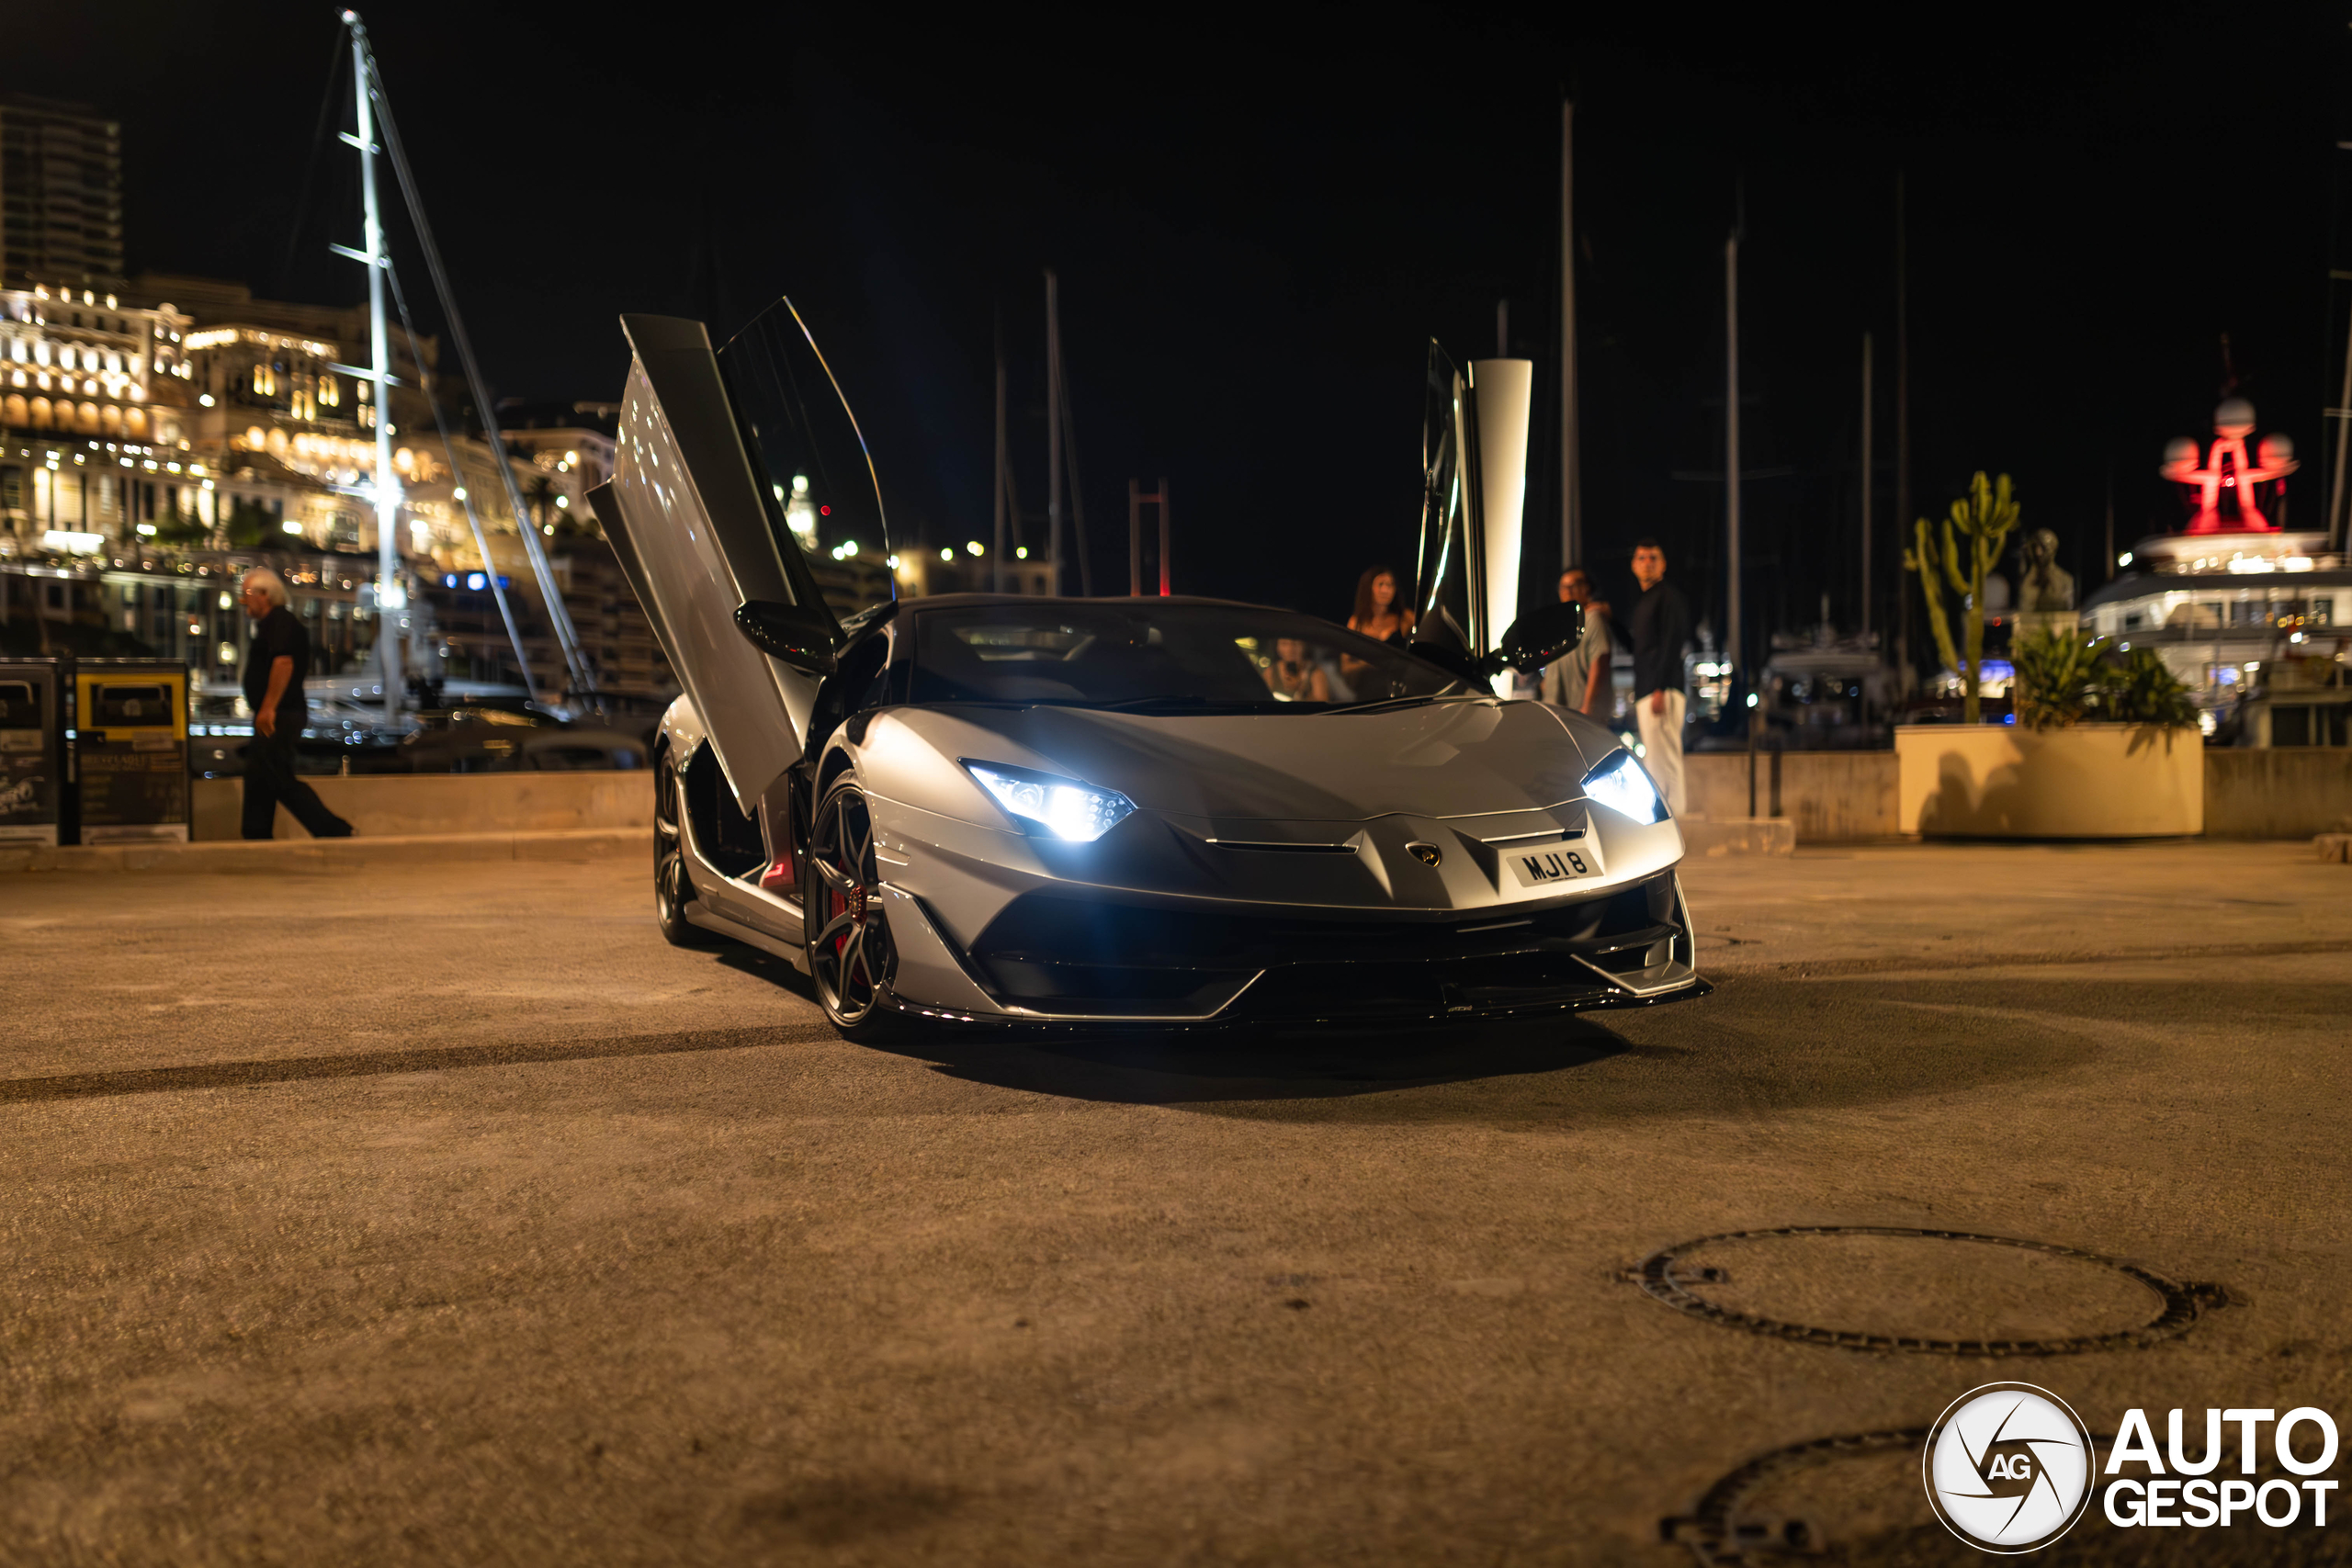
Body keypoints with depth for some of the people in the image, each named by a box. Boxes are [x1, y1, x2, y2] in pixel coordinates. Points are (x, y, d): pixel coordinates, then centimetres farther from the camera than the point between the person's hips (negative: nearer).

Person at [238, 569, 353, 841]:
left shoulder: (280, 621, -11)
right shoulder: (271, 623, 21)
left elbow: (284, 662, -25)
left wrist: (268, 708, -29)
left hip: (277, 717, -11)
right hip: (271, 718, 11)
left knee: (282, 781, -13)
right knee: (258, 780, 12)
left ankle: (333, 830, -14)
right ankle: (257, 839, 17)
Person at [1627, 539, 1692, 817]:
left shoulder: (1669, 596, -5)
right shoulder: (1641, 603, 23)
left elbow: (1671, 645, -14)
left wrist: (1660, 690, -20)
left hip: (1661, 691, -10)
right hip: (1645, 692, 10)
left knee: (1663, 760, -12)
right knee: (1655, 761, 9)